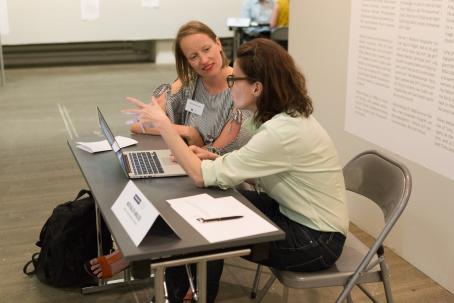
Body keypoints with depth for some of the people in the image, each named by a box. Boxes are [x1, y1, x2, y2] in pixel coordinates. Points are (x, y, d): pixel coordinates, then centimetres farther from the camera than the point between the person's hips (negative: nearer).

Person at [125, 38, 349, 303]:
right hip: (294, 213, 8)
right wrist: (216, 159, -3)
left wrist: (163, 124, -20)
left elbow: (203, 176, -26)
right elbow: (262, 175, 10)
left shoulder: (283, 131, -29)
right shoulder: (289, 115, -1)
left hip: (316, 241, -8)